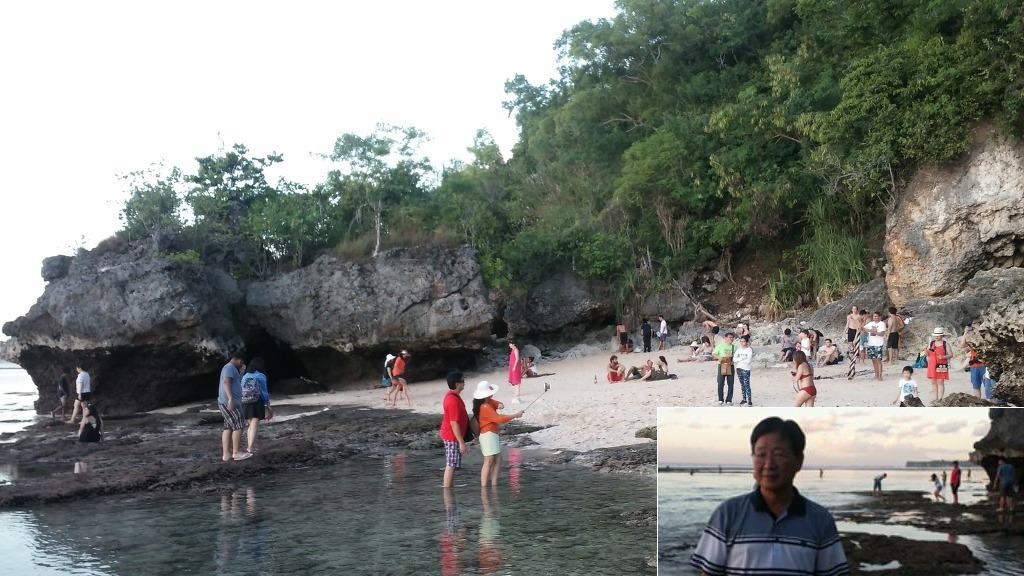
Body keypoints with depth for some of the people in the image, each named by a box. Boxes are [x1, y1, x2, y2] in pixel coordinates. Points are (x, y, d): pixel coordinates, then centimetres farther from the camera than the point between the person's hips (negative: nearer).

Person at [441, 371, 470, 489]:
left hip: (449, 435, 10)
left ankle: (448, 487, 25)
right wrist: (461, 442, -23)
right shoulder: (453, 401, -25)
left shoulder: (451, 395, 7)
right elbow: (454, 423, -26)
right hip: (453, 436, -10)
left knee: (451, 465, 17)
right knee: (451, 465, -5)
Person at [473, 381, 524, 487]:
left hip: (492, 434, 10)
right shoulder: (485, 408, -22)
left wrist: (499, 405, -18)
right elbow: (500, 419, -24)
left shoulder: (488, 401, 6)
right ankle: (483, 487, -12)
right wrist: (516, 415, -16)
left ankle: (494, 484, 13)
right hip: (488, 435, -10)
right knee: (489, 461, -10)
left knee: (497, 460, 11)